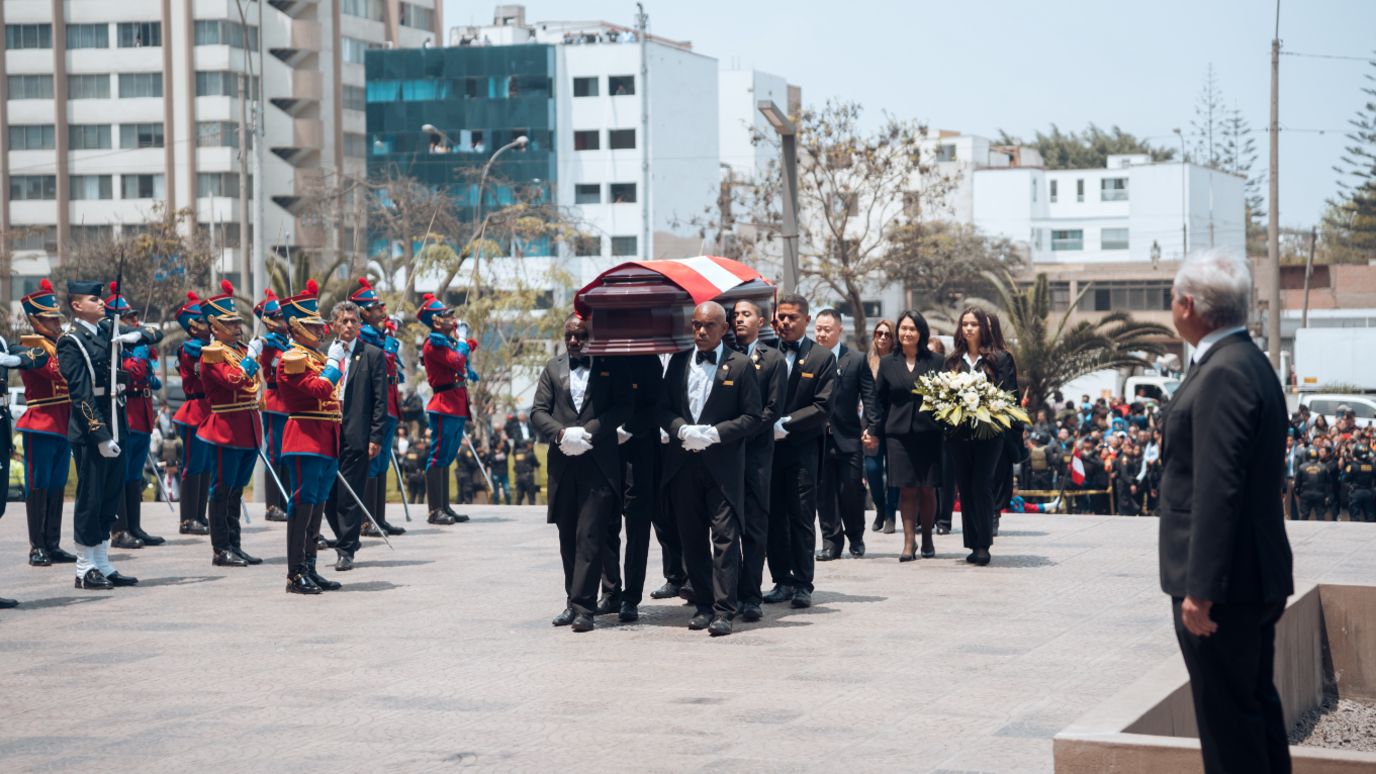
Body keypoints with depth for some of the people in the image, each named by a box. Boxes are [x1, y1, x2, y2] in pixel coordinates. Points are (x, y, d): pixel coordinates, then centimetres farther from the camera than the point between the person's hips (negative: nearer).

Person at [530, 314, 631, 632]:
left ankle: (583, 607, -9)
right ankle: (573, 602, 19)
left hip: (598, 465, -4)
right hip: (562, 463, 4)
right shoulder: (553, 368, 14)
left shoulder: (610, 367, 4)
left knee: (590, 537, -9)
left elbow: (624, 406, -5)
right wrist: (561, 434, -11)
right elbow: (538, 411, 8)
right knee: (568, 539, 10)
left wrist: (588, 432, -13)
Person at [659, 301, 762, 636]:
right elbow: (663, 409, 12)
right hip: (684, 465, 4)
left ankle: (723, 611, -7)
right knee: (692, 539, 7)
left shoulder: (740, 365, 0)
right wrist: (683, 430, -9)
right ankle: (703, 605, 16)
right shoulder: (678, 362, 11)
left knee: (725, 537, -8)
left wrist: (714, 433, -13)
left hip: (724, 466, -4)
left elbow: (752, 416, -2)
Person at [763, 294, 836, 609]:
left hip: (802, 448, -2)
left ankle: (802, 584, 3)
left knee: (802, 518, -3)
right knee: (774, 516, 4)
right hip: (769, 447, 2)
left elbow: (823, 408, -5)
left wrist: (785, 424, -12)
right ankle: (782, 581, 12)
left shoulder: (822, 358, 2)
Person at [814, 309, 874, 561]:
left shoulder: (857, 360, 3)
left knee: (851, 489, -1)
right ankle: (831, 542, 10)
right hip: (817, 438, 1)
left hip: (848, 437, -1)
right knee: (824, 491, 2)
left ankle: (856, 538, 19)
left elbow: (869, 399, 2)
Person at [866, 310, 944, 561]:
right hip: (899, 434, 1)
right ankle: (909, 542, 3)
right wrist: (873, 429, 4)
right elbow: (878, 399, 12)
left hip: (929, 433, -1)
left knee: (927, 489, 3)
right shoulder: (887, 363, 10)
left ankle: (927, 539, 17)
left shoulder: (935, 361, 5)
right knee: (906, 490, -1)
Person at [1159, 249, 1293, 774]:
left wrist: (1200, 587, -24)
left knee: (1227, 717, -5)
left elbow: (1217, 490, -25)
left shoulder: (1224, 374, -20)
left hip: (1225, 584, -11)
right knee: (1257, 702, 19)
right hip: (1258, 576, 11)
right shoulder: (1249, 362, 13)